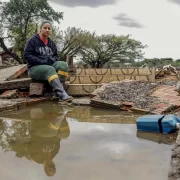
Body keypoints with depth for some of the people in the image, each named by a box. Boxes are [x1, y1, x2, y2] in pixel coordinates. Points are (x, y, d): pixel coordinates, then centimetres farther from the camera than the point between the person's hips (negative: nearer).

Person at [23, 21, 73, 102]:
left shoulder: (51, 43, 16)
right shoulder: (32, 41, 0)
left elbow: (55, 56, 21)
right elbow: (26, 55, -9)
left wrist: (53, 59, -5)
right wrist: (42, 61, -19)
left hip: (50, 65, 5)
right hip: (35, 68, -5)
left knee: (63, 64, -25)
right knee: (50, 69, -37)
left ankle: (58, 90, -37)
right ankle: (62, 93, -53)